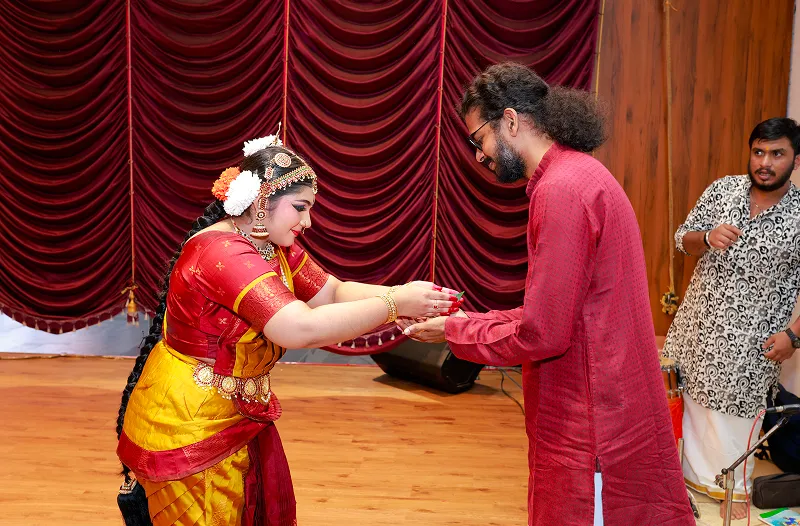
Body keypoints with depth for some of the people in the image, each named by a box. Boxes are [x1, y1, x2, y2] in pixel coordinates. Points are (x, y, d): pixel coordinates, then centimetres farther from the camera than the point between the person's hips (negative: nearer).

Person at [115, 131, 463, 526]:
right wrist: (394, 304, -30)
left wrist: (402, 293, -12)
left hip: (236, 422, 9)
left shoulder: (274, 247, 4)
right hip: (186, 433, -9)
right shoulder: (222, 253, -27)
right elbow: (303, 328, -37)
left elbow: (333, 292, 5)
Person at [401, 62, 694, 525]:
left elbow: (542, 335, -20)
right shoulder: (578, 173, 13)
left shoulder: (563, 191, -19)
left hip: (593, 430, -9)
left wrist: (455, 332, -6)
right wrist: (471, 321, 8)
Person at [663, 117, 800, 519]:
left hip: (751, 337, -3)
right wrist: (707, 237, -19)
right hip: (699, 322, 4)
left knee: (737, 412, 8)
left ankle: (734, 486, 29)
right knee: (692, 399, 17)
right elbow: (682, 240, 2)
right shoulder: (723, 189, -3)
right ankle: (694, 471, 37)